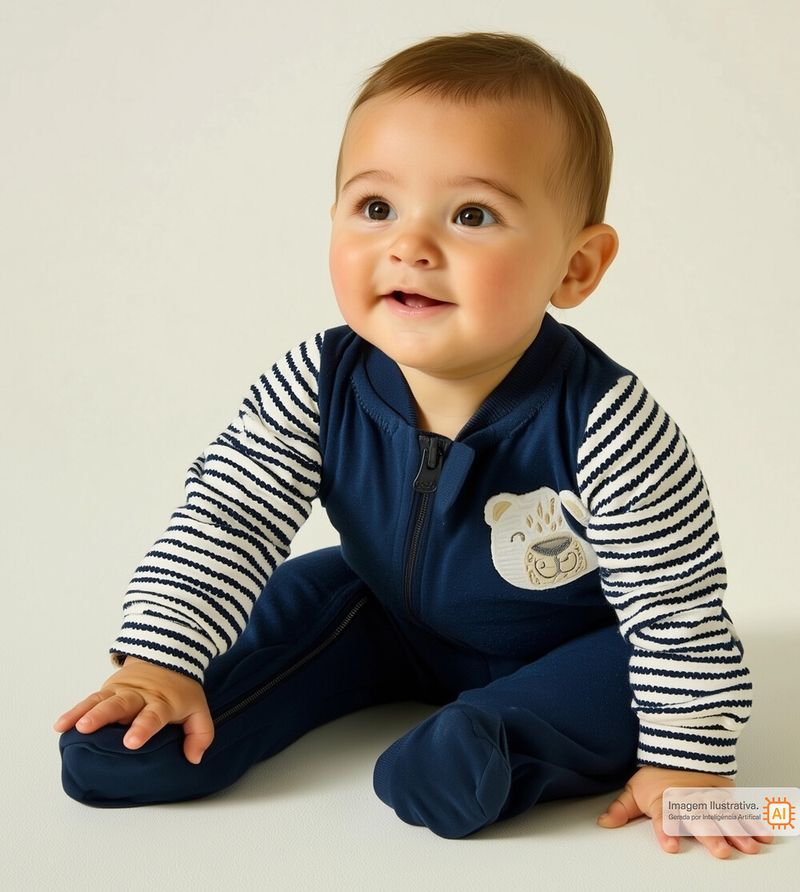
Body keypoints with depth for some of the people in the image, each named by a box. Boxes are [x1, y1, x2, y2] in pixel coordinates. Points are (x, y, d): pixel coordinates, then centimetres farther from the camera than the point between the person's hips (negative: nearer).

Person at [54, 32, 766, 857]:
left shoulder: (604, 426, -33)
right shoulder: (320, 387, -24)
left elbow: (680, 602, -24)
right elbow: (226, 516, -15)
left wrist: (687, 760, -22)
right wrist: (161, 658, -21)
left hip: (566, 645, -3)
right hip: (394, 615, 4)